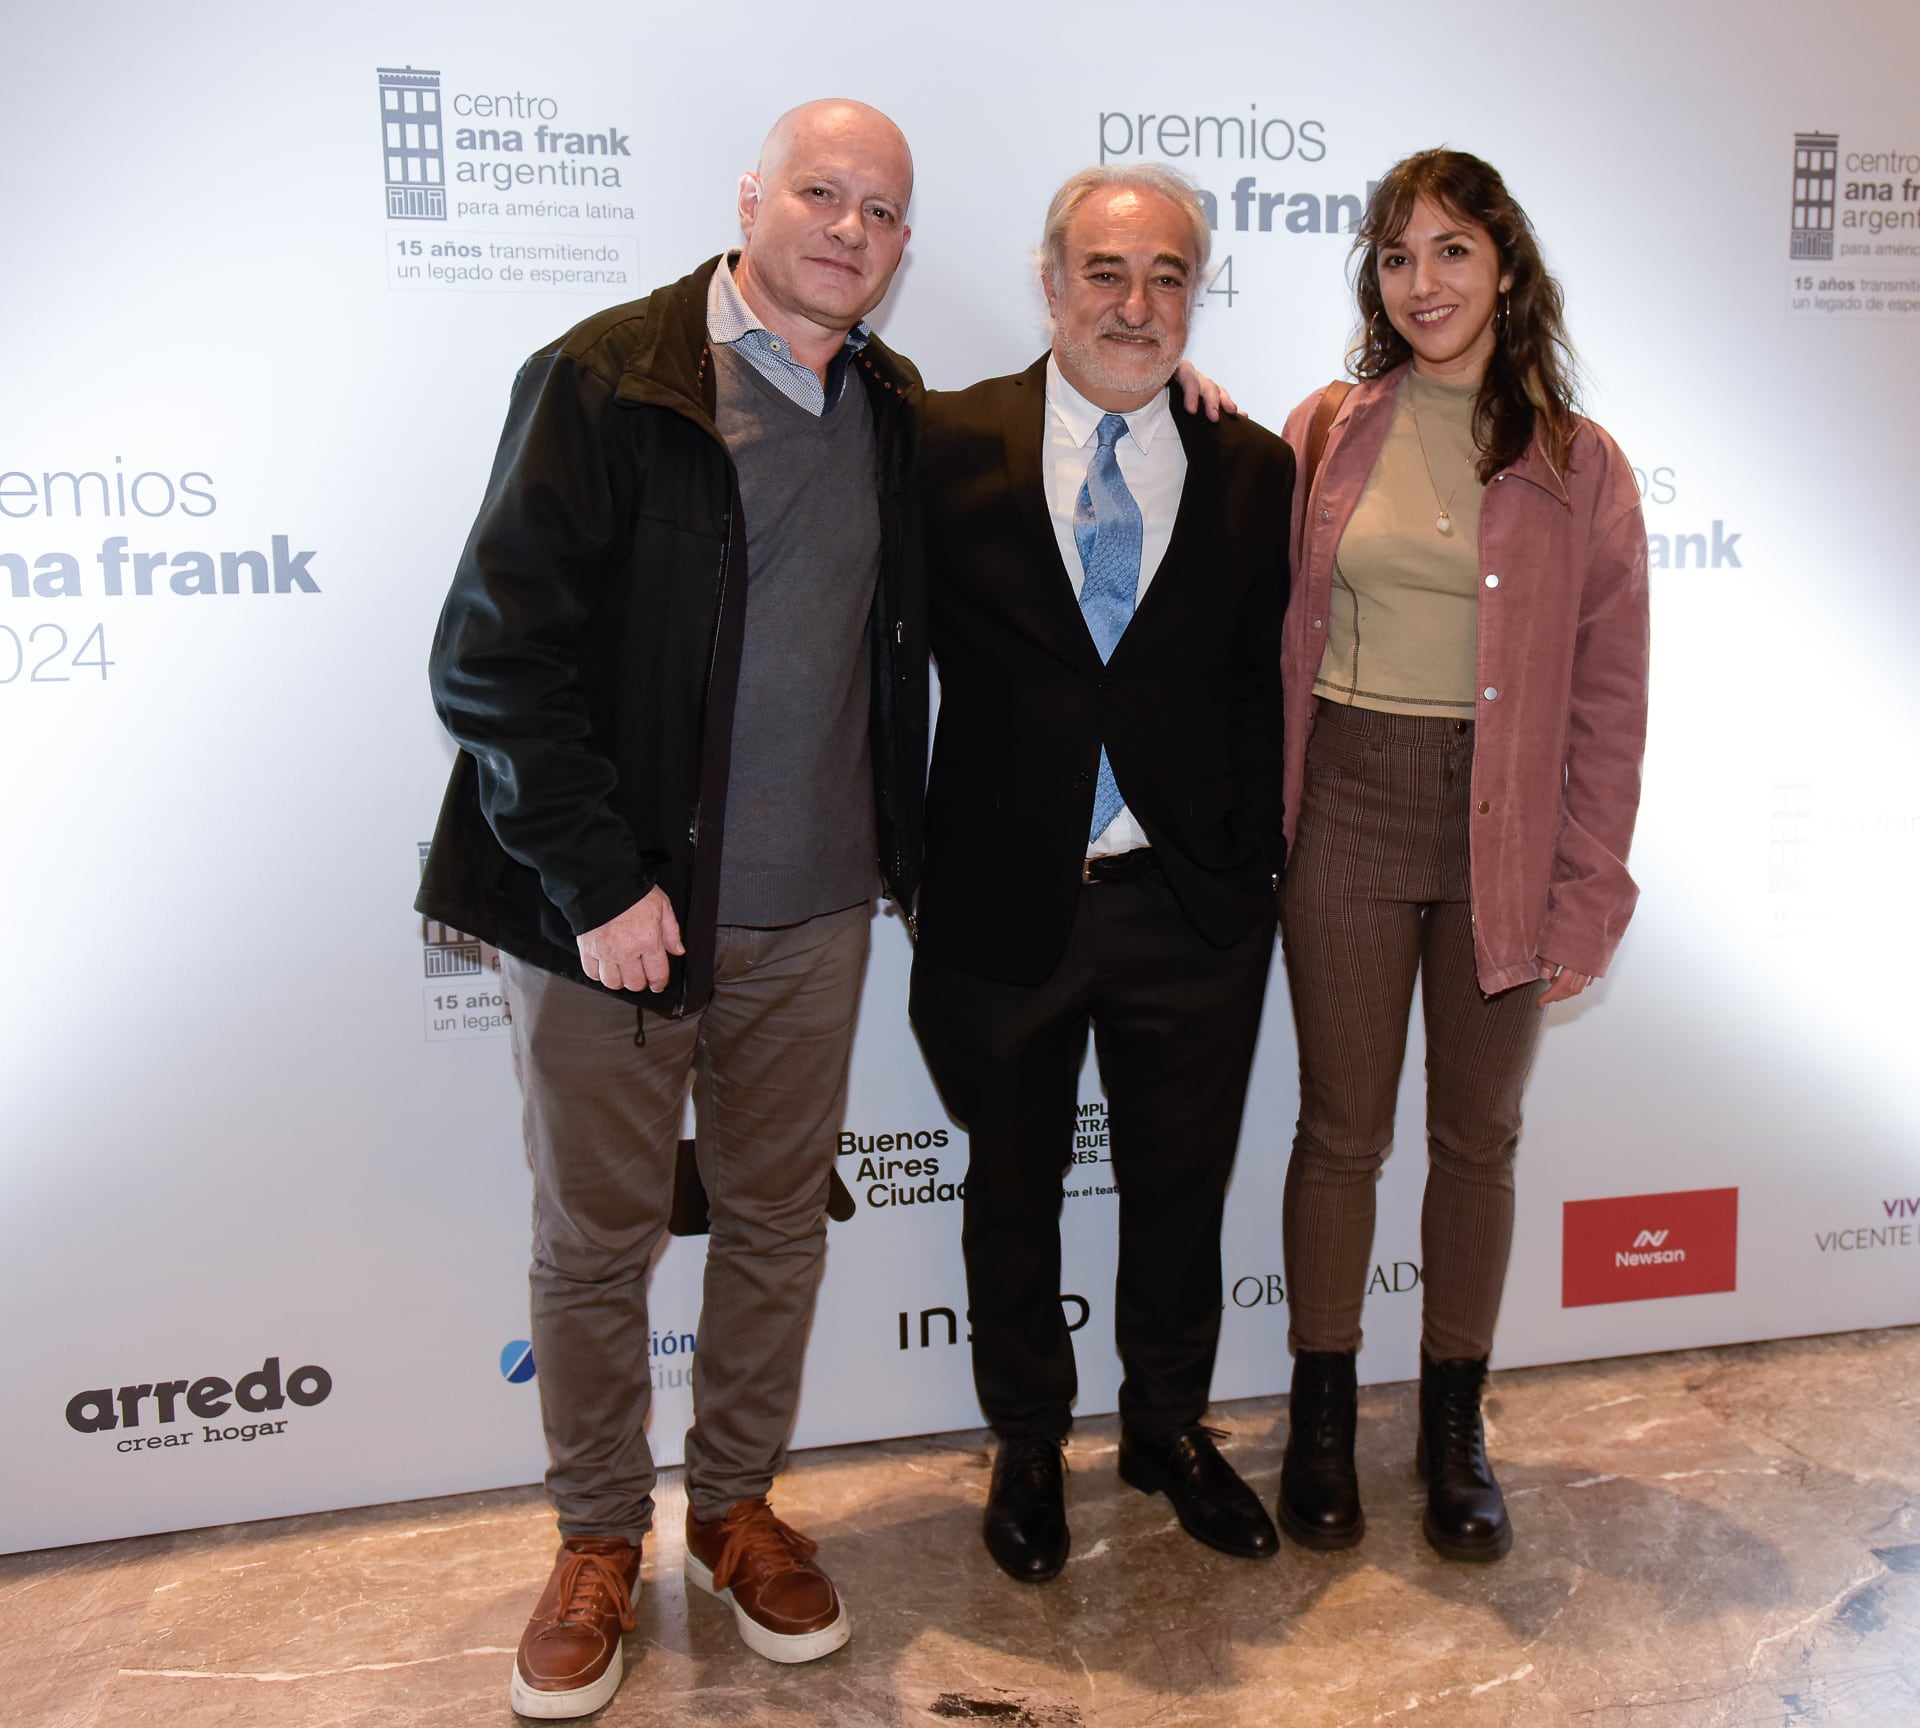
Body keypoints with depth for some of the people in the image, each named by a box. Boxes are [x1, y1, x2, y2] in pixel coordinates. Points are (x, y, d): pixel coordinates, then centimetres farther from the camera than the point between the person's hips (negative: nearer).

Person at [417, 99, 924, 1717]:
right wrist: (596, 883, -14)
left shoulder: (896, 413, 7)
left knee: (779, 1218, 15)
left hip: (812, 913, 4)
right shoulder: (604, 383, -9)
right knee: (596, 1237, 10)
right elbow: (493, 656, -13)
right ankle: (599, 1539, 31)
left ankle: (739, 1504, 36)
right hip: (612, 911, -4)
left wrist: (904, 853, 5)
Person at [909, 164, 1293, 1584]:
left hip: (1191, 908, 2)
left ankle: (1170, 1426, 42)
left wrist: (1251, 864, -3)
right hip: (1005, 900, -1)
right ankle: (1029, 1446, 39)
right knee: (1014, 1191, 16)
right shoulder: (948, 444, -4)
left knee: (1182, 1186, 17)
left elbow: (1264, 688, 3)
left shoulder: (1252, 469, 2)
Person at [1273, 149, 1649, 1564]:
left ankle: (1455, 1425, 29)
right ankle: (1323, 1418, 26)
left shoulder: (1578, 466, 1)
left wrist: (1585, 899, -3)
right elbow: (1275, 636, 7)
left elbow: (1609, 701, 0)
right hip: (1348, 812, 0)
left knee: (1479, 1133, 11)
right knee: (1343, 1128, 8)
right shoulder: (1326, 434, 3)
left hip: (1505, 830, 0)